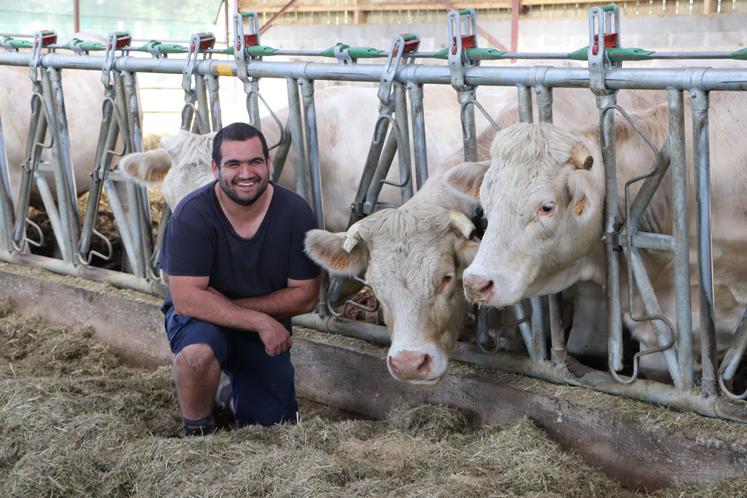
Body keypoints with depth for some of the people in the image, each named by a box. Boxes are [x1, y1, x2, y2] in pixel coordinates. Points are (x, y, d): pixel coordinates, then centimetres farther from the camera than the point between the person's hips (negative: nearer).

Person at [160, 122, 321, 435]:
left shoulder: (295, 212, -15)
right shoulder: (192, 214, -23)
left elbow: (305, 296, -11)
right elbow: (186, 299, -27)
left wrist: (233, 304, -20)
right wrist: (260, 321, -29)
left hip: (268, 333, 3)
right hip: (202, 320, -3)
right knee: (197, 352, -38)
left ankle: (237, 390, 35)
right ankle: (197, 432, -8)